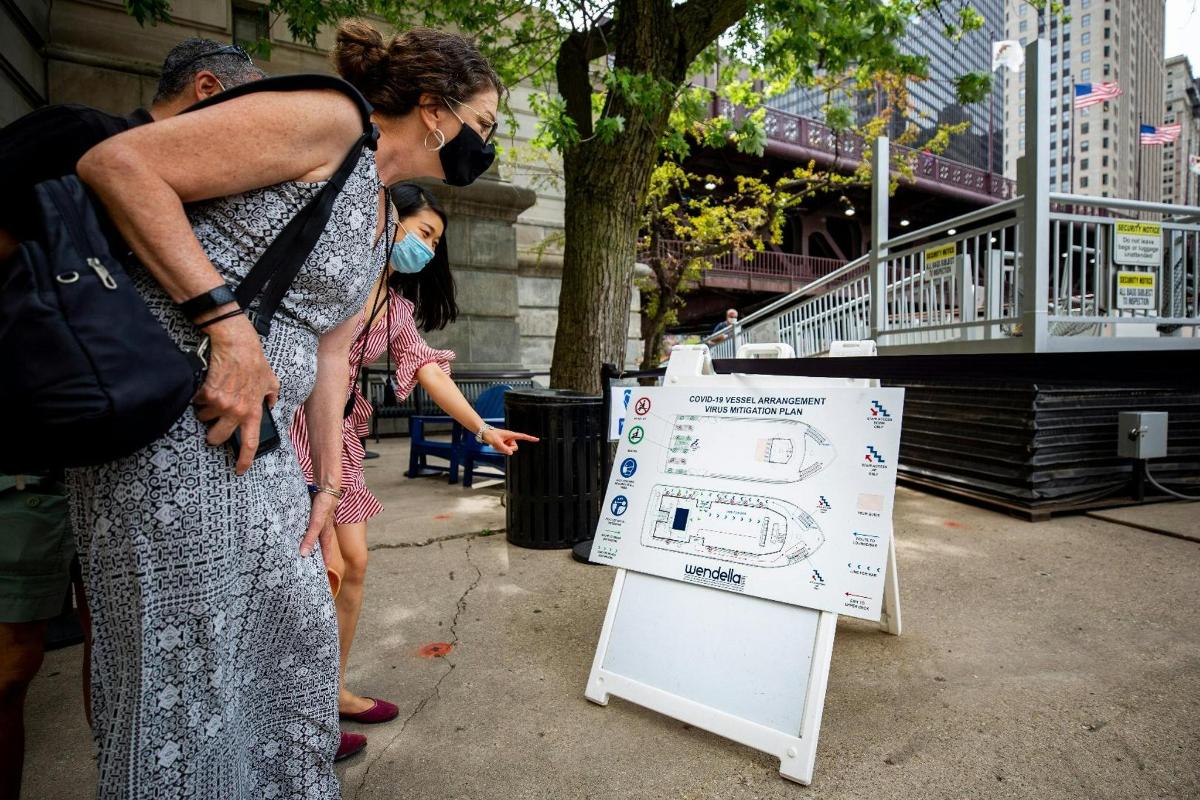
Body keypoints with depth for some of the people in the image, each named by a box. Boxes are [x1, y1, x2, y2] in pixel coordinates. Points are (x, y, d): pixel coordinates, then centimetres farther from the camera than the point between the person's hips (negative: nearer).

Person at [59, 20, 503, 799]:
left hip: (259, 441, 9)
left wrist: (327, 482, 12)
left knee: (298, 641, 17)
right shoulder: (333, 120, -10)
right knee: (185, 671, 3)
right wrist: (229, 322, -23)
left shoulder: (383, 220, 17)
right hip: (174, 422, -9)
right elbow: (117, 162, -16)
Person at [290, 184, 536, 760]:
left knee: (354, 563, 10)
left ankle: (334, 691, 28)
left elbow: (430, 372, 9)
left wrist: (483, 430, 5)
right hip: (291, 425, -8)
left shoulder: (398, 307, 12)